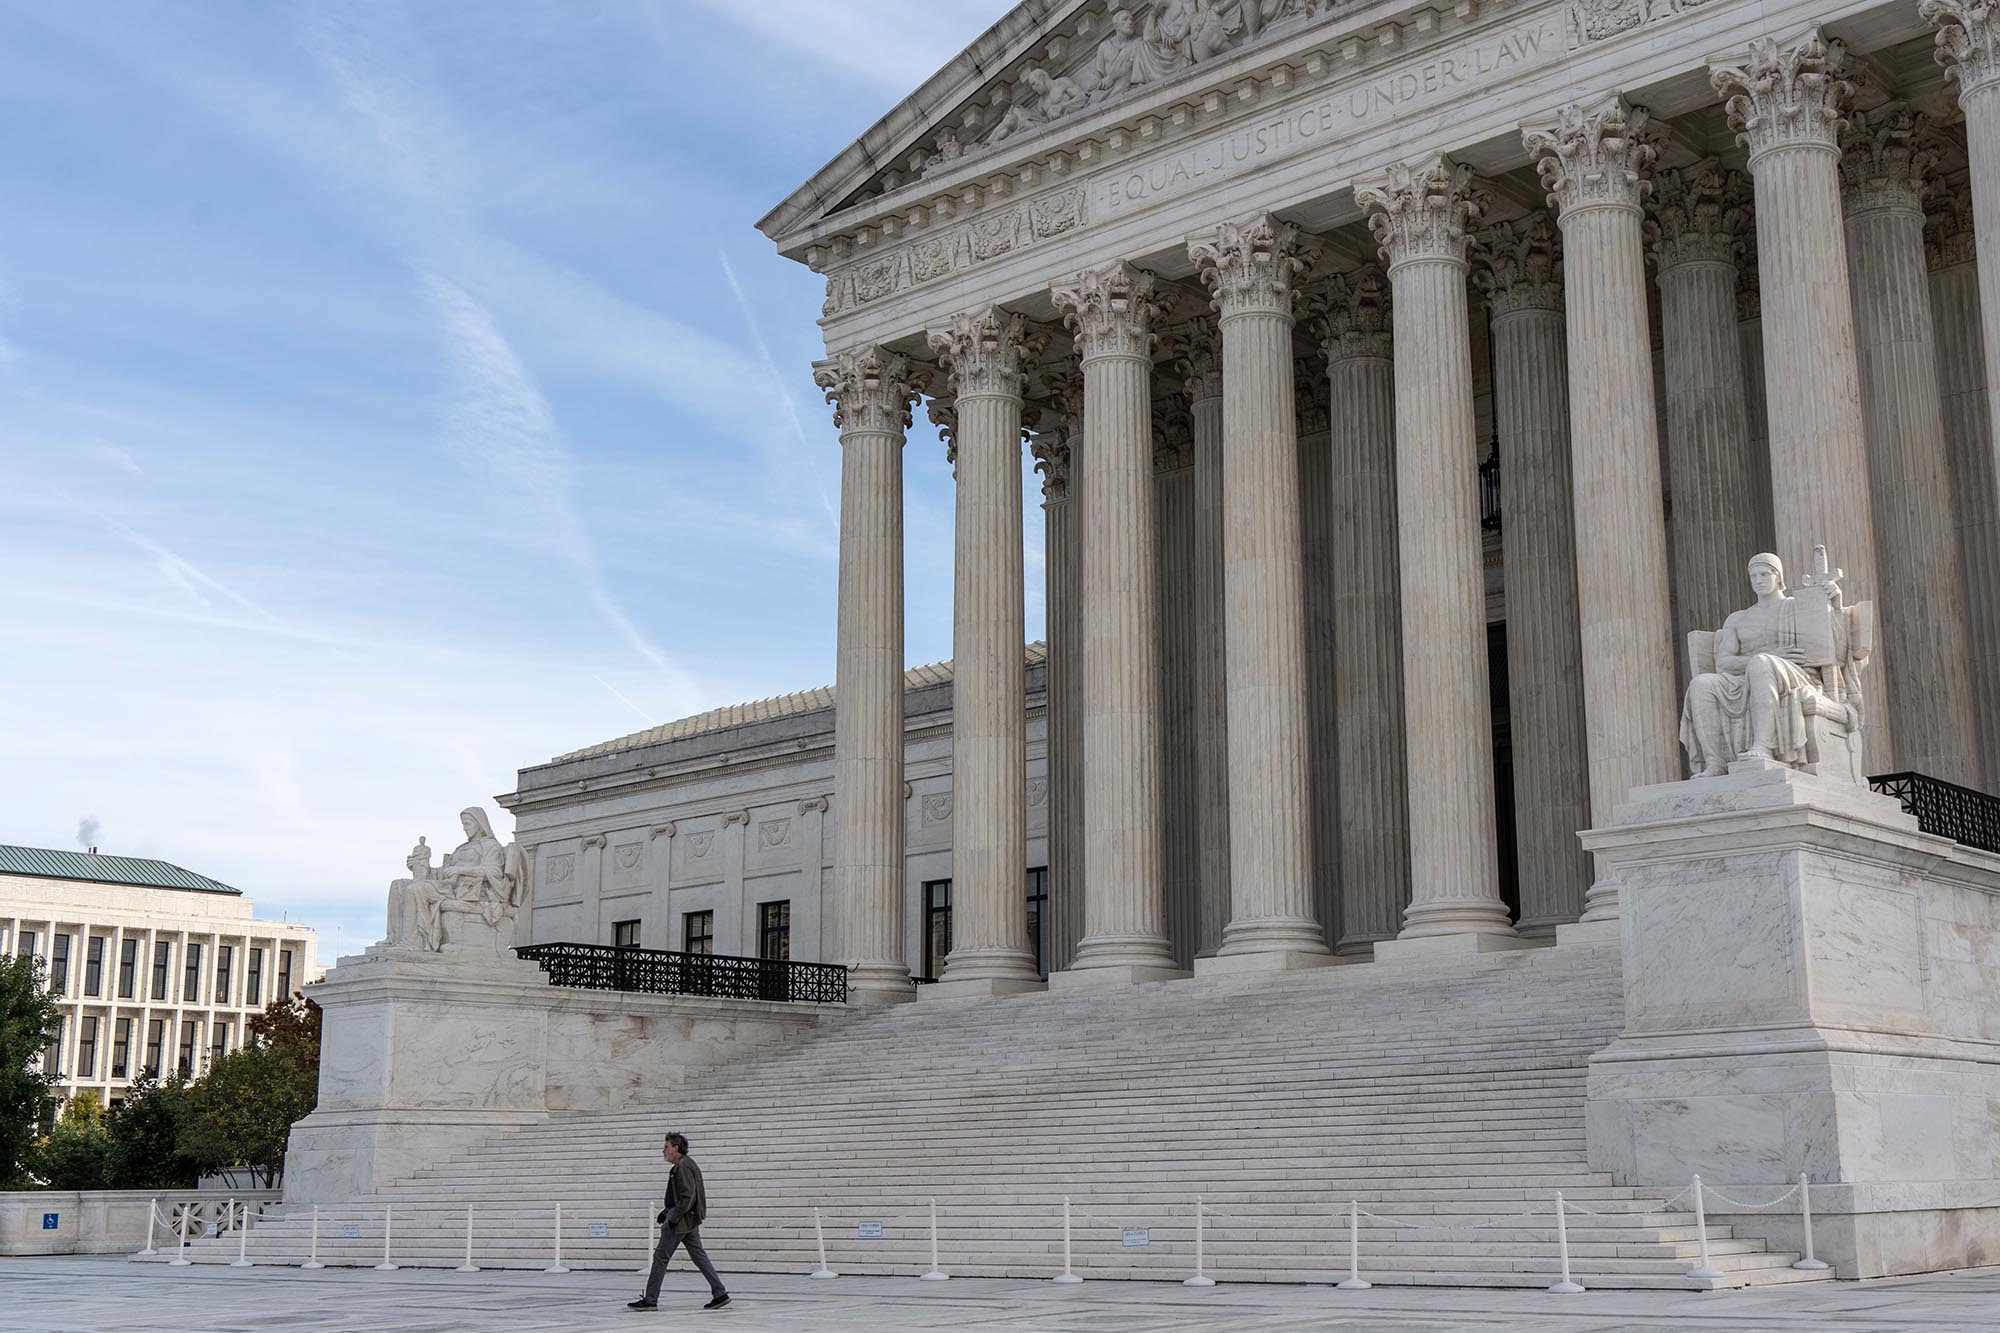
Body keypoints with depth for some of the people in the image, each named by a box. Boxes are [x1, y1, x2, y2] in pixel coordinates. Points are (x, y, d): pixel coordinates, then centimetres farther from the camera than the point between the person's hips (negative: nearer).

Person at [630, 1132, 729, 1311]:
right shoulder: (686, 1165, 17)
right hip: (690, 1221, 10)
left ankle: (650, 1300, 3)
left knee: (660, 1258, -2)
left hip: (680, 1222, -10)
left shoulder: (683, 1167, -16)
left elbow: (687, 1197, -23)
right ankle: (719, 1293, 5)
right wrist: (666, 1212, 18)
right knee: (699, 1257, 8)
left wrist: (673, 1217, -18)